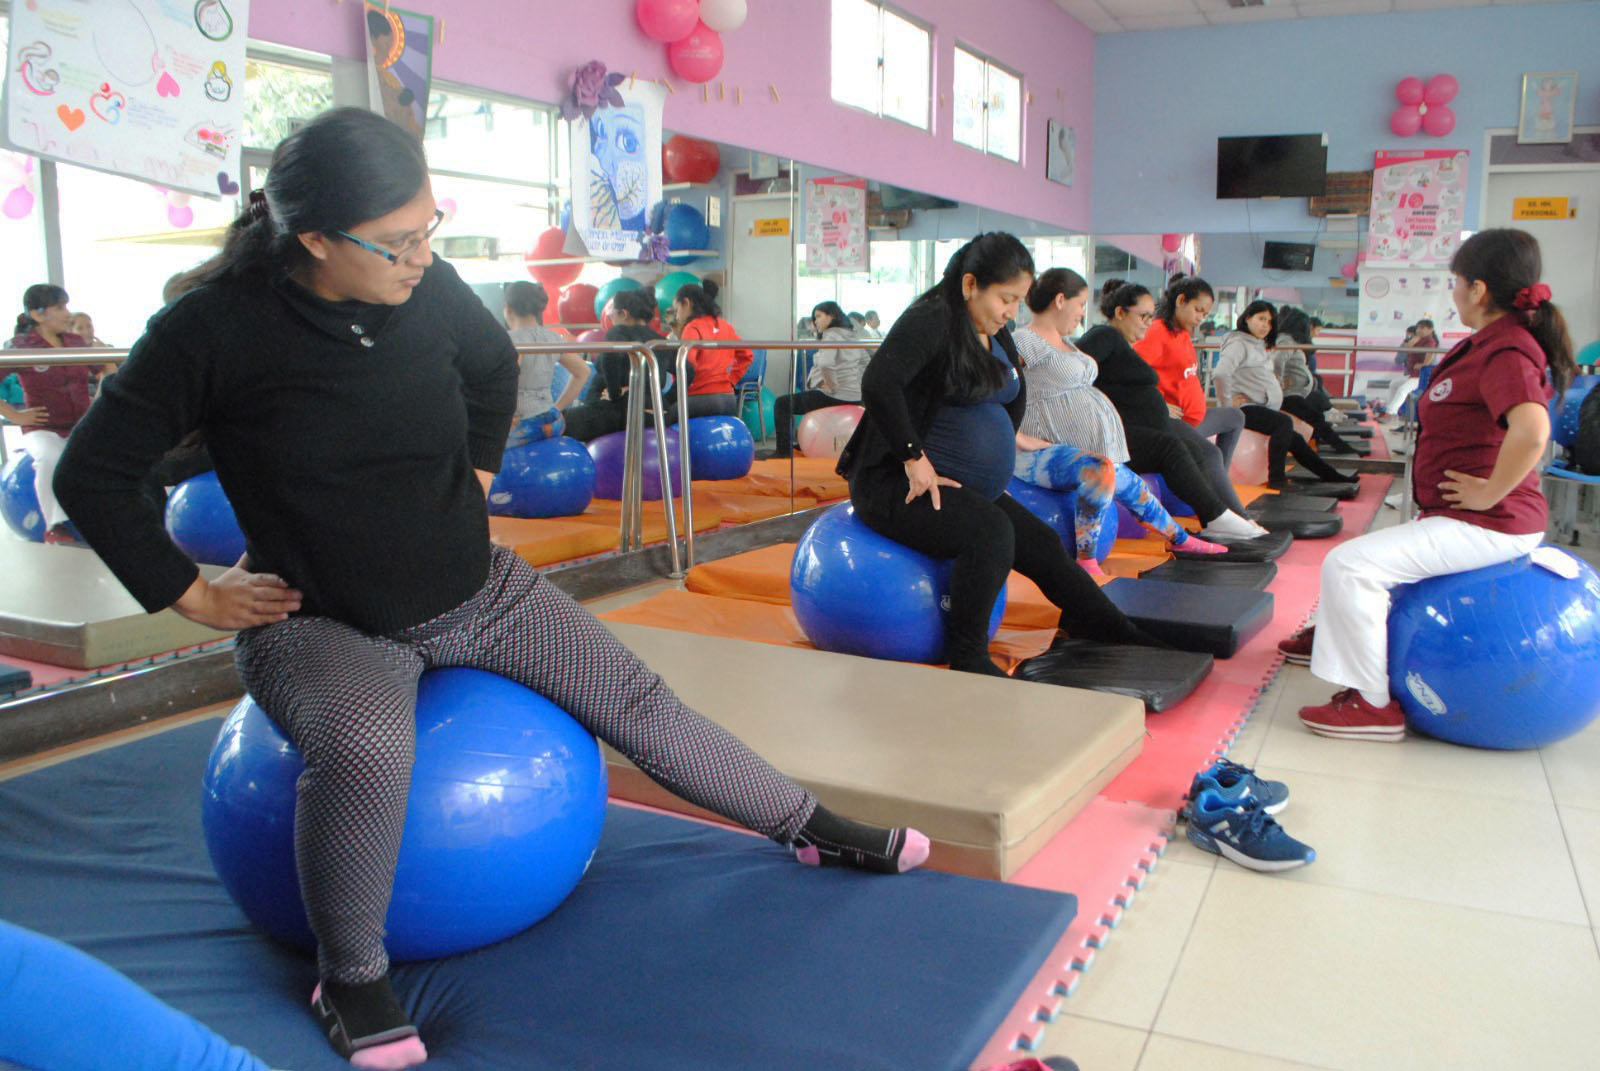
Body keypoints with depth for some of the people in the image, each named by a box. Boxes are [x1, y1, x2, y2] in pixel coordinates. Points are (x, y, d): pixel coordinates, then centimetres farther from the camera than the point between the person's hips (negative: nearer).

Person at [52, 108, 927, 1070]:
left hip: (478, 590, 4)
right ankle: (351, 979, -8)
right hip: (322, 622, -4)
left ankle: (808, 826, 21)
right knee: (366, 748, -36)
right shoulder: (216, 328, -19)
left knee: (633, 695, 2)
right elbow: (91, 474, -10)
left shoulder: (429, 289, -8)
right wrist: (194, 596, -10)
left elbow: (495, 365, 17)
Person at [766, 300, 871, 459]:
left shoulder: (831, 334, -12)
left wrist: (831, 385, -18)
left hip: (836, 396, -9)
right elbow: (867, 359, 23)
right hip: (855, 396, 9)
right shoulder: (852, 335, 14)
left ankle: (784, 450, -3)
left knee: (782, 404, 0)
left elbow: (825, 363, -30)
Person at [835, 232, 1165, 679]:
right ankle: (969, 661, -20)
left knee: (1043, 546, 6)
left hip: (968, 488, 10)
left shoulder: (996, 333, 13)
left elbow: (1015, 396, 30)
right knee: (990, 532, -31)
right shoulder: (932, 320, -17)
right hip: (897, 485, -9)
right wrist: (915, 459, -28)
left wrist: (997, 455, 19)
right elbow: (879, 383, -32)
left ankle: (1128, 641, 18)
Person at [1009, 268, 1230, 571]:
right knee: (1100, 469, -35)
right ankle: (1086, 564, -27)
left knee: (1131, 484, 20)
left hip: (1083, 448, 10)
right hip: (1044, 453, -10)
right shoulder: (1025, 341, -12)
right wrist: (1021, 439, -23)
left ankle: (1180, 539, 43)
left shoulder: (1062, 342, 20)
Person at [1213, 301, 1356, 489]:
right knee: (1284, 422, -29)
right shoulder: (1238, 343, -12)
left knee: (1294, 439, 14)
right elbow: (1220, 374, -27)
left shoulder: (1258, 346, 21)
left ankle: (1331, 476, 24)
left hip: (1261, 408, 11)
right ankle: (1276, 478, -29)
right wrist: (1227, 403, -23)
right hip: (1244, 408, -11)